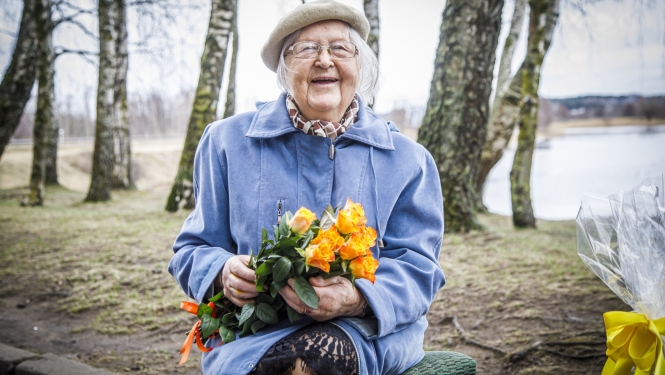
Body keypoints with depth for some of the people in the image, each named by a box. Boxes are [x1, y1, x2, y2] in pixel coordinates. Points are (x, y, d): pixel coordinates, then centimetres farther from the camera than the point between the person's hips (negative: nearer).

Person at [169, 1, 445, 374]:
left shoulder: (407, 159, 8)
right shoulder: (228, 143, 9)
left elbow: (416, 266, 1)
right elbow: (195, 250, 13)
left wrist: (358, 298, -22)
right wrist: (223, 271, -13)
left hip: (371, 332, 0)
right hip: (252, 337, 1)